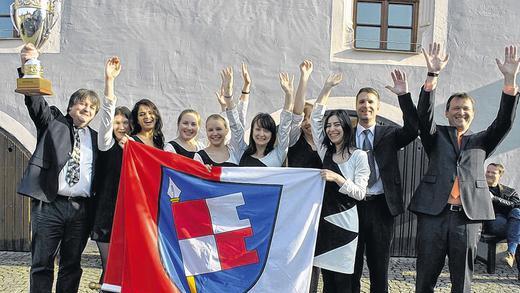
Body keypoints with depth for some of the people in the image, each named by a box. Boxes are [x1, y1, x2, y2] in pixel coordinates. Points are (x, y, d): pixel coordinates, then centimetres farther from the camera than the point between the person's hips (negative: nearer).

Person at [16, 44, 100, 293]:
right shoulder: (52, 121, 10)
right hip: (48, 204, -3)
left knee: (71, 265, 10)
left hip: (81, 208, 3)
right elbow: (35, 100, -6)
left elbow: (100, 172, 14)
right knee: (42, 264, 1)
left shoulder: (95, 138, 17)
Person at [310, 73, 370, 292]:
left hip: (344, 222, -4)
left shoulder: (359, 156, -5)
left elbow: (360, 193, -10)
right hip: (324, 219, 5)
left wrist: (337, 178, -24)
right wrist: (327, 88, 8)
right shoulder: (325, 152, 9)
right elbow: (315, 118, 10)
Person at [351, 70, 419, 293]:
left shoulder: (390, 134, 6)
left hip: (381, 206, 0)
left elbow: (413, 129, -12)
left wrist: (404, 96, -21)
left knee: (380, 268, 10)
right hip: (352, 205, 0)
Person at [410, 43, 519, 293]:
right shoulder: (436, 136, 14)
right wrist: (433, 74, -15)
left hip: (468, 216, 2)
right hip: (433, 213, -1)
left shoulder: (481, 141, 18)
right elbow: (424, 114, -3)